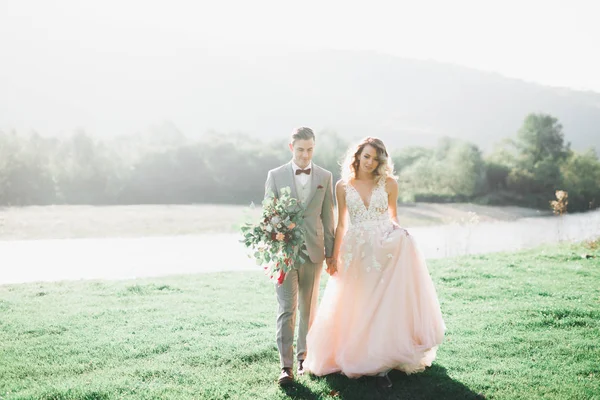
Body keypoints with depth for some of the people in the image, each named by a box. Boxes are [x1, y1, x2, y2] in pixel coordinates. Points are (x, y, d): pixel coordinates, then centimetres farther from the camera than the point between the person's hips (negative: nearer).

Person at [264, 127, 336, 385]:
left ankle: (304, 356, 24)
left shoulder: (325, 177, 5)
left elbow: (327, 217, 6)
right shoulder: (275, 176, 1)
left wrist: (330, 252, 5)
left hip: (313, 251, 2)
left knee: (308, 308, 11)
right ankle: (286, 365, -3)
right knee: (286, 309, -5)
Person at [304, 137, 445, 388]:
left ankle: (381, 365, 1)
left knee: (386, 305, -4)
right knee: (356, 308, 4)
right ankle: (356, 359, 18)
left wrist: (398, 231, -4)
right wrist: (334, 257, 7)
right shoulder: (343, 186, 4)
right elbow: (340, 224, 9)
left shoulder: (388, 184, 2)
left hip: (386, 249, -1)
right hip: (356, 253, 1)